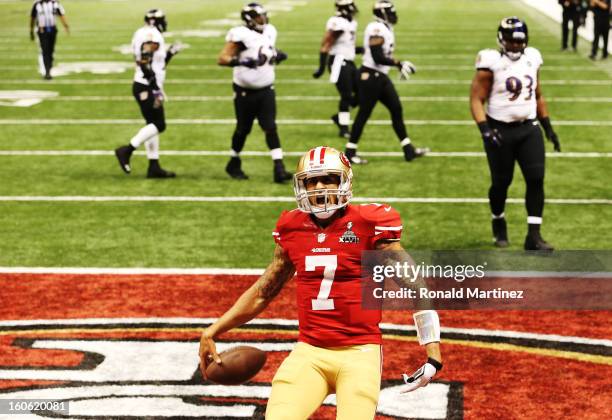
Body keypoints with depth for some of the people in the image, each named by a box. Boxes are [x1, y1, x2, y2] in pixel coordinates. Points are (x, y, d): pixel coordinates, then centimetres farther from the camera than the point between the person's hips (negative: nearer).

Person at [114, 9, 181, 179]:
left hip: (145, 86, 10)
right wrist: (157, 89, -23)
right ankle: (127, 150, -8)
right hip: (147, 88, -10)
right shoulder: (152, 36, -14)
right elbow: (145, 65, -23)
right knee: (159, 125, -6)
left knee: (153, 125, 12)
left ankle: (154, 167, 14)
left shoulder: (144, 34, 16)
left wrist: (169, 54, 20)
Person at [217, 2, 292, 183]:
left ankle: (279, 168, -8)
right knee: (243, 129, 8)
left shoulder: (269, 31, 4)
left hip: (266, 90, 5)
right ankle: (233, 164, 29)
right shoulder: (241, 35, -17)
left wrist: (277, 54, 1)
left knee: (271, 128, -4)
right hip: (246, 92, -5)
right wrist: (241, 61, -37)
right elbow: (222, 59, -22)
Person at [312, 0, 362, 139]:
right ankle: (344, 129, 4)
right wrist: (322, 67, -19)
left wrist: (362, 50, 6)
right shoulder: (337, 23, -17)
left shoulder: (352, 23, 12)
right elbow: (326, 45, -17)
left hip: (349, 62, 9)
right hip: (339, 62, -9)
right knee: (346, 96, -6)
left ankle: (340, 117, 21)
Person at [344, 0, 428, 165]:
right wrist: (399, 63, -18)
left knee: (396, 109, 8)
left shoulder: (385, 29, 13)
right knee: (364, 114, -2)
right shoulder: (377, 30, -18)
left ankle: (408, 150, 13)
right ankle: (350, 151, 10)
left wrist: (400, 65, 10)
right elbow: (377, 57, -23)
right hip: (370, 76, -10)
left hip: (381, 76, 10)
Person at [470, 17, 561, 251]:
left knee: (536, 179, -7)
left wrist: (548, 128, 14)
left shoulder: (532, 59, 6)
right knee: (501, 182, 7)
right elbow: (476, 100, -11)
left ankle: (534, 236, -5)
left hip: (529, 129, 4)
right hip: (501, 131, -4)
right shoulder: (491, 63, -11)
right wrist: (485, 129, -24)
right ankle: (498, 222, 35)